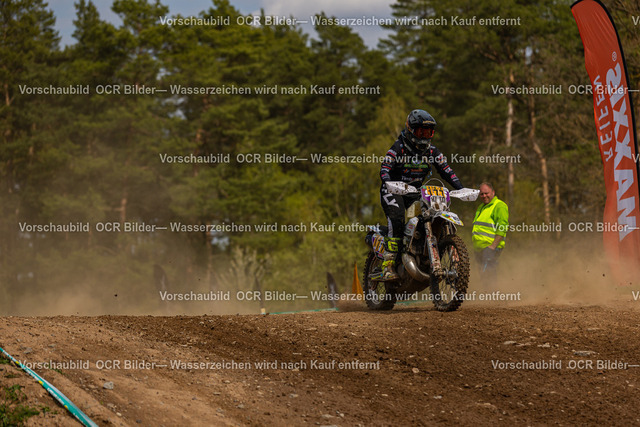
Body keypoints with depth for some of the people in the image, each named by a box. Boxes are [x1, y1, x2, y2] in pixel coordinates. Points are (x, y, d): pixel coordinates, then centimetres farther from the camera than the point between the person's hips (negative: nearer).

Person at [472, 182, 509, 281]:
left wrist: (493, 246, -23)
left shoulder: (499, 206, -6)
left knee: (488, 274, -18)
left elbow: (502, 228, -16)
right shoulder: (481, 207, 24)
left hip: (490, 247, -9)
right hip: (479, 249, 9)